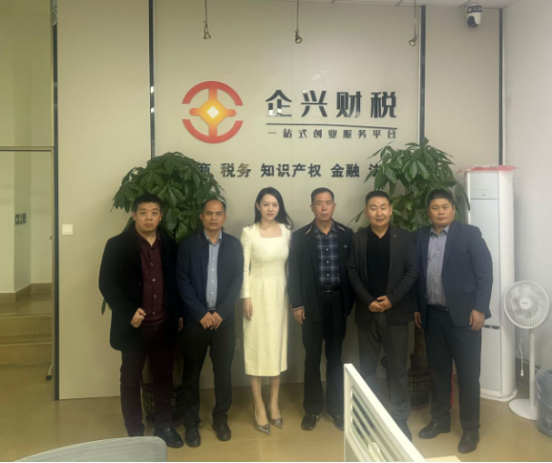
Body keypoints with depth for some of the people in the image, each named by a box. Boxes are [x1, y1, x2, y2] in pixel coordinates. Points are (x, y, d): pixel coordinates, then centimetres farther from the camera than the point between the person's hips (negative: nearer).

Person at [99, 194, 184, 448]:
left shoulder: (169, 244, 4)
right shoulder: (117, 245, -7)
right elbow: (106, 283, -10)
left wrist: (179, 312, 8)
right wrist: (128, 312, -17)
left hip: (165, 324, 3)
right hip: (135, 325, -3)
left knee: (164, 376, 15)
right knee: (131, 380, 11)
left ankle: (164, 426, 32)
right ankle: (135, 432, 28)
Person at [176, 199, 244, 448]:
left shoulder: (234, 244, 3)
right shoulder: (188, 244, -1)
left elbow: (237, 281, -1)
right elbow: (182, 282, -6)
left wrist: (221, 312, -10)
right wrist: (201, 313, -12)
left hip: (224, 318, 1)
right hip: (195, 319, -1)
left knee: (223, 371, 10)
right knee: (191, 372, 8)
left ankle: (221, 418, 28)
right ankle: (191, 422, 25)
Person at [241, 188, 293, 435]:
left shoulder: (286, 230, 2)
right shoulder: (249, 232, -8)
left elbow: (289, 265, 7)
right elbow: (244, 268, -7)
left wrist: (292, 295, 7)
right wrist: (246, 297, -11)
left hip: (280, 293, 4)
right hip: (258, 293, -4)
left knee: (278, 347, 11)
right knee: (257, 348, 4)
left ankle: (274, 403, 26)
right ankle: (259, 406, 17)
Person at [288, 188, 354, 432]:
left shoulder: (346, 234, 3)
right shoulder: (300, 236, -1)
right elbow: (294, 273, -2)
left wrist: (351, 301, 0)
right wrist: (296, 304, -7)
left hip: (338, 301, 1)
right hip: (312, 302, -1)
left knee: (335, 356, 12)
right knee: (312, 357, 8)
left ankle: (335, 407, 26)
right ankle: (313, 408, 22)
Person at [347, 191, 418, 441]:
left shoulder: (404, 237, 0)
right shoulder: (358, 238, 3)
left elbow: (412, 271, -5)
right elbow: (352, 272, -1)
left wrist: (391, 298, -14)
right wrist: (368, 301, -12)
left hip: (395, 311, -1)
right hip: (367, 312, 1)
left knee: (398, 367, 7)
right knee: (367, 367, 11)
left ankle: (400, 419, 22)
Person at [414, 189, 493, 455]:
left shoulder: (469, 234, -5)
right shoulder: (420, 237, 6)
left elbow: (485, 273, -8)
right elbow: (417, 274, 8)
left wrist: (479, 309, -13)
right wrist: (416, 308, 8)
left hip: (462, 314, -4)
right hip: (432, 314, 4)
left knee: (468, 373, 5)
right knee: (438, 370, 14)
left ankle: (470, 429, 19)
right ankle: (440, 420, 30)